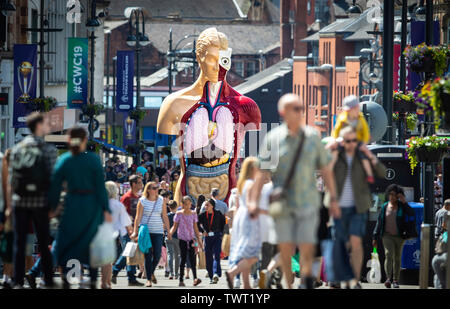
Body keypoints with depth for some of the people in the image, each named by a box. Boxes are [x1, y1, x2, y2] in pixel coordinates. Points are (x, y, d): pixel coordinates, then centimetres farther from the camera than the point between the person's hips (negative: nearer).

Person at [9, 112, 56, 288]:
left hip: (19, 201, 2)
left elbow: (12, 177, 3)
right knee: (44, 243, 5)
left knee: (19, 242, 6)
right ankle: (48, 280, 7)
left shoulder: (17, 149, 4)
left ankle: (18, 281, 3)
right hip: (40, 201, -2)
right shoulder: (48, 150, -5)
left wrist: (12, 200, 9)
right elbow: (52, 178, -8)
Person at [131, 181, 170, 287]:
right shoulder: (142, 201, -2)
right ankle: (149, 279, 4)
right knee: (148, 256, -4)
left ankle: (152, 273, 26)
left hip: (158, 232, 2)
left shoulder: (161, 200, 6)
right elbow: (138, 217, -3)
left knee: (157, 255, -2)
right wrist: (135, 232, -11)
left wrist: (168, 231, 6)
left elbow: (164, 217, 9)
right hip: (145, 231, -2)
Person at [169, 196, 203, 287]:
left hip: (191, 238, 1)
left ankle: (195, 278, -21)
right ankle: (181, 280, 6)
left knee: (192, 258, -11)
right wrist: (170, 233, -16)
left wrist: (199, 240, 11)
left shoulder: (193, 214, 7)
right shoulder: (179, 214, 1)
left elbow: (195, 228, 12)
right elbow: (175, 226, 4)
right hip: (182, 238, -1)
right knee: (183, 258, 0)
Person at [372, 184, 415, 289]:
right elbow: (379, 222, 8)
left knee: (397, 258, 6)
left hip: (399, 236, 0)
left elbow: (412, 214, -18)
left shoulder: (402, 206, -1)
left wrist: (404, 202, -22)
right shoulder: (385, 207, 4)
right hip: (387, 235, 0)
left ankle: (395, 281, 15)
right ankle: (389, 278, -28)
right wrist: (375, 237, 6)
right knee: (389, 254, -19)